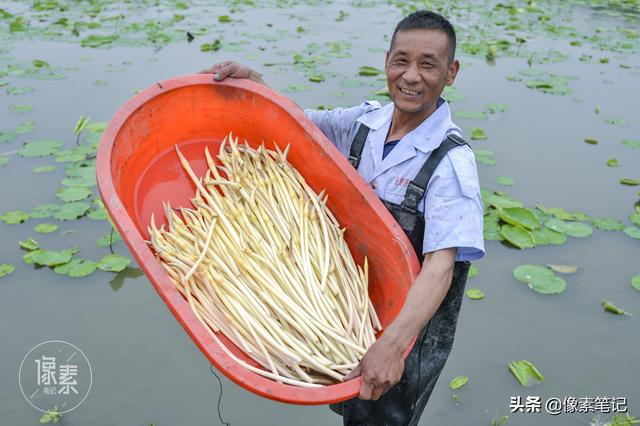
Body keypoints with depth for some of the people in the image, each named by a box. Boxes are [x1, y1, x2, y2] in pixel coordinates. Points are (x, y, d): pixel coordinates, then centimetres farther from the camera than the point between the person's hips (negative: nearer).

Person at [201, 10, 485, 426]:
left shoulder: (452, 162, -25)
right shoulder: (365, 121, -6)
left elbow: (440, 266, -33)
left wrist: (392, 344, -46)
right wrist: (251, 81, -16)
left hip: (410, 320, -6)